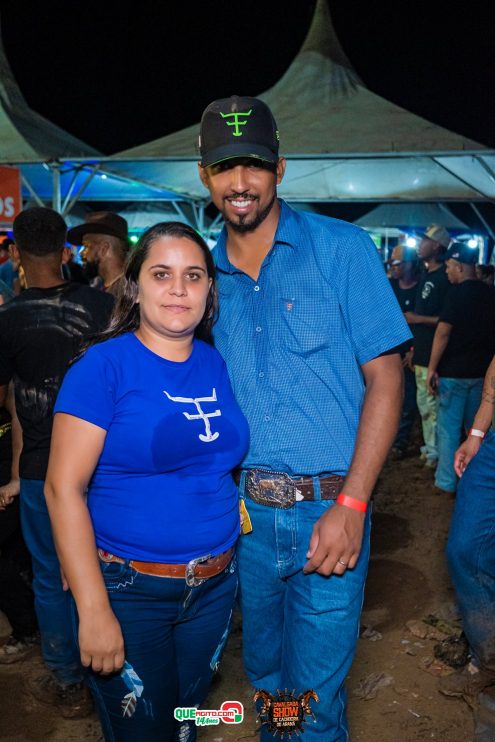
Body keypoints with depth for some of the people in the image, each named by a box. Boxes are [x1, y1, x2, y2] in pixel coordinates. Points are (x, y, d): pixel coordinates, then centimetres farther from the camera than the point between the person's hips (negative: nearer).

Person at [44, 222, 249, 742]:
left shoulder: (218, 365, 1)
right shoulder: (104, 365, -15)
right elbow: (63, 487, -17)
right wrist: (94, 611, -19)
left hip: (216, 584, 5)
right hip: (128, 590, -5)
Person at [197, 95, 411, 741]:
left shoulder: (342, 248, -7)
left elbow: (385, 377, -9)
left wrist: (350, 505, -16)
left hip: (328, 509, -3)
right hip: (244, 511, 4)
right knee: (264, 670, 23)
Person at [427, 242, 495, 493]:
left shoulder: (458, 293, -14)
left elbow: (443, 332, -17)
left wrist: (432, 368, -12)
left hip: (454, 371, -6)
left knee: (449, 427, 2)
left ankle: (446, 482, 8)